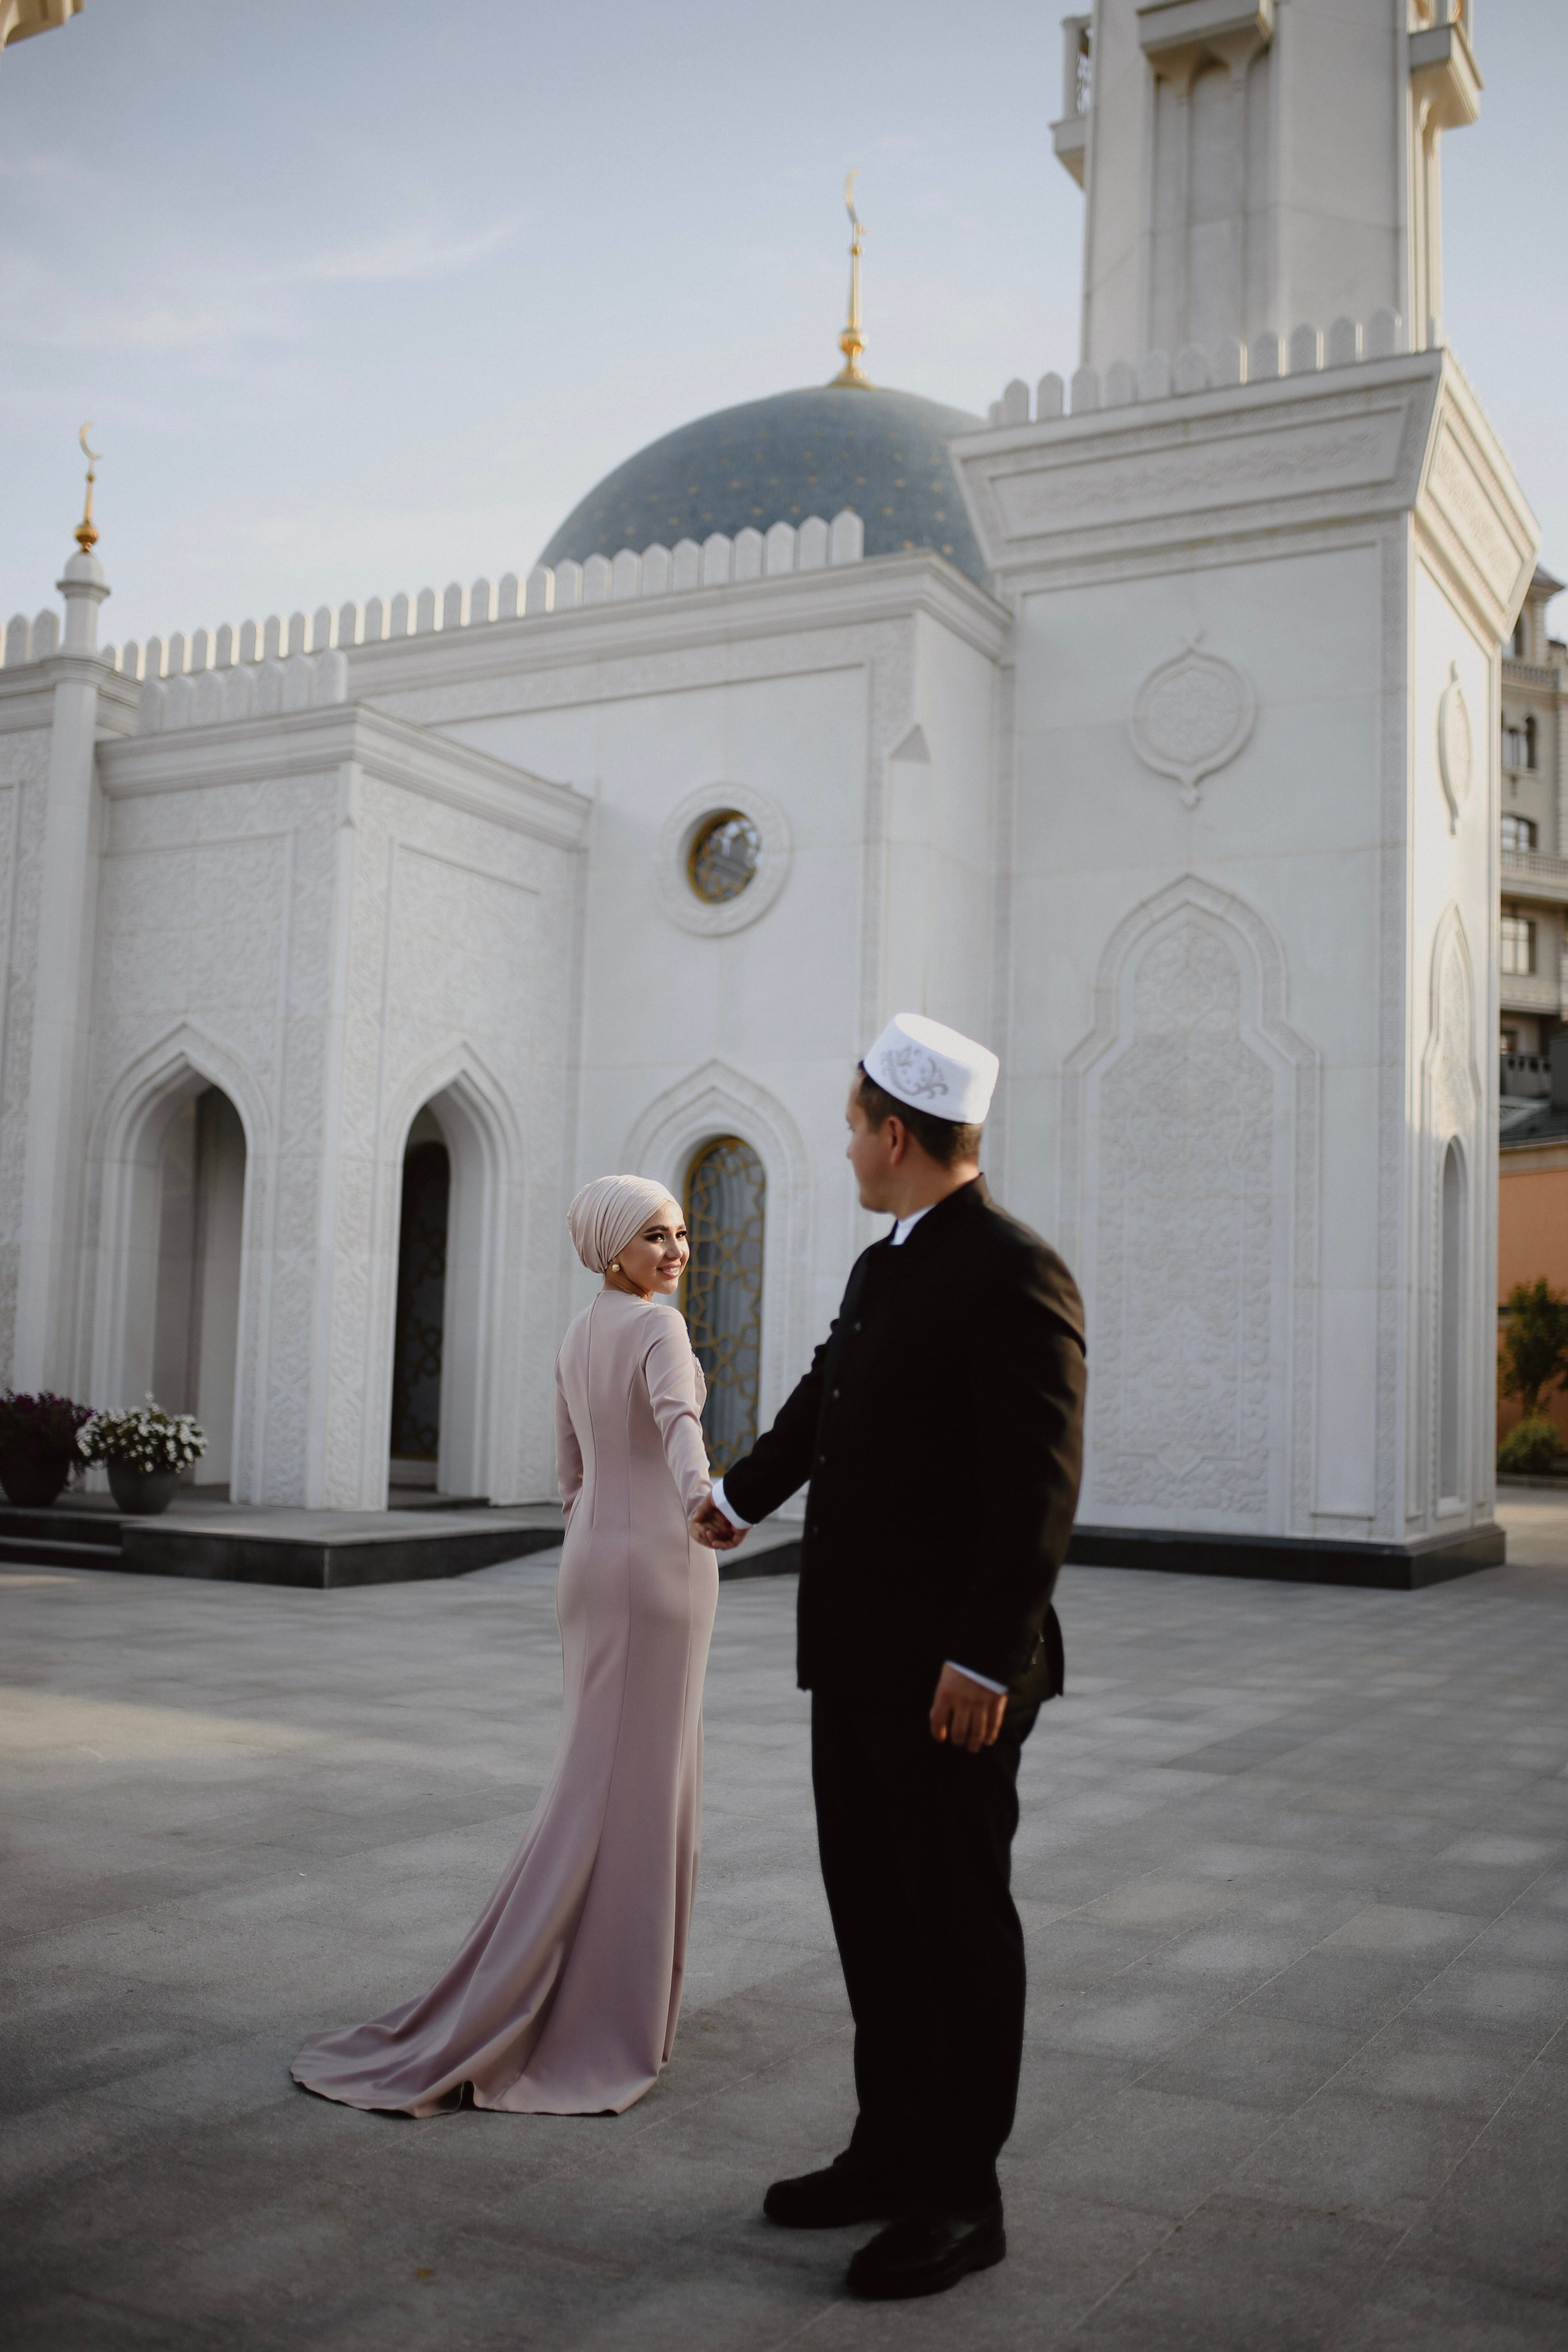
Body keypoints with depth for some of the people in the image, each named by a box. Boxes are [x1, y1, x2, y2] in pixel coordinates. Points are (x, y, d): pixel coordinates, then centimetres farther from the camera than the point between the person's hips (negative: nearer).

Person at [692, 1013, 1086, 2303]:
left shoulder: (1015, 1272, -16)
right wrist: (741, 1494, 44)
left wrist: (983, 1660, -24)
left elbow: (1038, 1484, -22)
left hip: (950, 1674, -9)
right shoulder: (883, 1267, 13)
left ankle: (961, 2196, 18)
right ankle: (891, 2150, 31)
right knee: (873, 1906, 16)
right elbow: (824, 1398, 30)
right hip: (858, 1659, 9)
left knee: (959, 1921, 4)